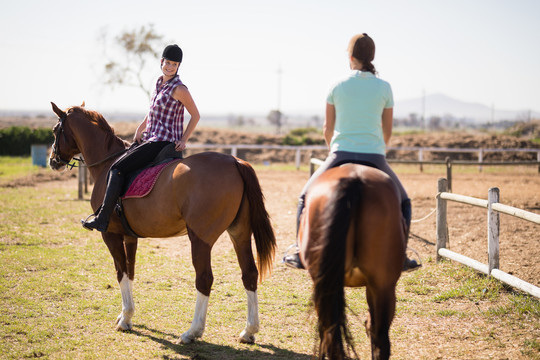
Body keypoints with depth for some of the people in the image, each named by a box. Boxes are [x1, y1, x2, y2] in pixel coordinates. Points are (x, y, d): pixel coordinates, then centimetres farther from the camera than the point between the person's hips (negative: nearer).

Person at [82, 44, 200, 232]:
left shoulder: (179, 89, -13)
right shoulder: (160, 82, 12)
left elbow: (195, 115, -5)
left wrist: (183, 140, -9)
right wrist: (140, 129, 13)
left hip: (163, 142, -9)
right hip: (150, 138, 9)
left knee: (117, 169, -17)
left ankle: (102, 219, -19)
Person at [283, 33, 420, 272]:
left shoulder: (337, 87, 1)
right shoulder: (384, 88, 1)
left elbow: (327, 129, 9)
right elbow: (387, 131, 8)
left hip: (341, 155, 0)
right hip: (374, 157, 0)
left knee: (307, 198, 22)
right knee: (402, 202, 23)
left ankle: (301, 253, 15)